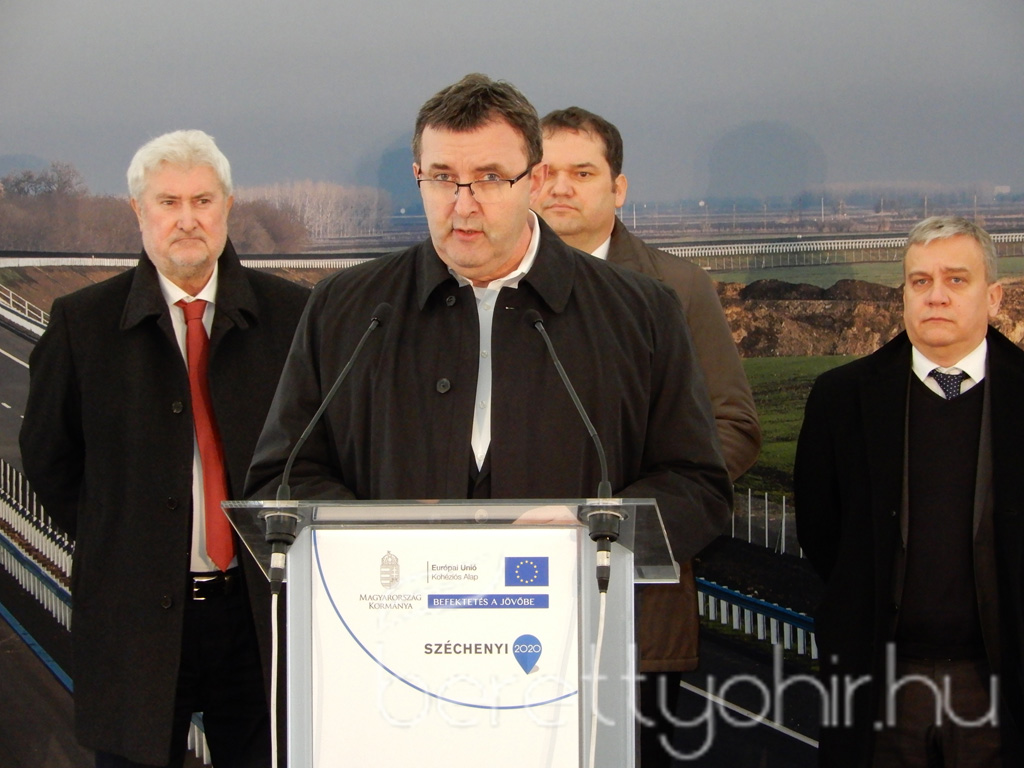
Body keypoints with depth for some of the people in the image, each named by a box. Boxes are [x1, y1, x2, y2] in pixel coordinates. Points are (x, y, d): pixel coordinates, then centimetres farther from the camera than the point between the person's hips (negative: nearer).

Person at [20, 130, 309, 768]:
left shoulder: (292, 315, 2)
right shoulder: (83, 323, 1)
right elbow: (47, 457, 10)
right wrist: (110, 540, 5)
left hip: (259, 612, 1)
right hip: (134, 614, 0)